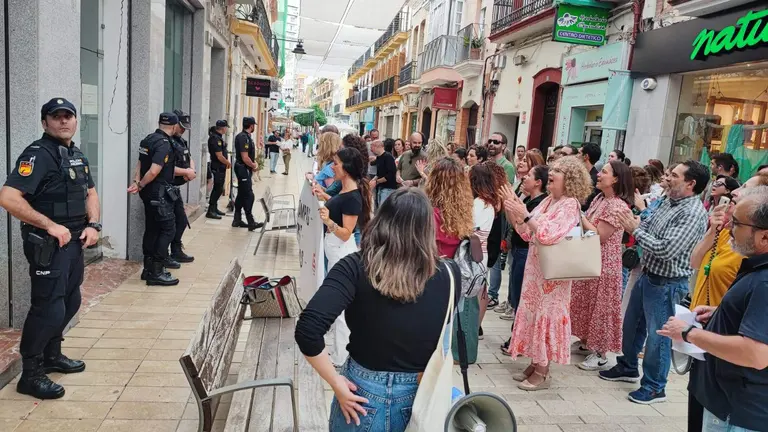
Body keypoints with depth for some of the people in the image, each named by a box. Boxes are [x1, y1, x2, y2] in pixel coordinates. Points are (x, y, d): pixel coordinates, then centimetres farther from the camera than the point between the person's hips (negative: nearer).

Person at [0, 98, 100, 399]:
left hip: (75, 242, 9)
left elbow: (90, 193, 21)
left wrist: (93, 225, 4)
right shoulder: (38, 154, -16)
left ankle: (52, 356, 35)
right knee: (49, 309, -6)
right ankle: (30, 375, 8)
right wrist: (51, 225, -23)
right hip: (48, 245, -9)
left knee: (70, 303, 18)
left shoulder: (77, 155, 12)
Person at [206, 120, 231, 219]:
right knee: (218, 189, -6)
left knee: (218, 188, 17)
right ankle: (210, 211, -2)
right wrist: (228, 163, -9)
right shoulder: (215, 138, -20)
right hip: (218, 167, -10)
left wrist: (227, 162, 11)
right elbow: (219, 156, -23)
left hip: (220, 167, 10)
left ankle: (214, 208, 28)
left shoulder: (218, 137, 12)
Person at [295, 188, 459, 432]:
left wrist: (335, 382, -16)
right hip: (421, 399, 2)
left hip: (363, 393, -1)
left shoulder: (357, 267, -19)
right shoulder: (448, 275, -13)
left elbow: (308, 328, -27)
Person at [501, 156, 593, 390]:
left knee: (546, 315, -1)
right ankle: (535, 364, 25)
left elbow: (548, 234, -30)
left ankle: (543, 372, 11)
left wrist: (525, 214, -27)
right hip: (536, 267, 8)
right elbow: (527, 234, 6)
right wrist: (513, 209, -3)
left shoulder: (570, 204, -15)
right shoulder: (548, 201, 10)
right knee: (533, 313, 13)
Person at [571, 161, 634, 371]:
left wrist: (580, 216, -18)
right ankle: (588, 342, 33)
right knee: (586, 303, 17)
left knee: (600, 306, 1)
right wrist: (580, 220, -1)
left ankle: (600, 355, 13)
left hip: (604, 264, -9)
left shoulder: (618, 206, -20)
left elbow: (599, 236, -22)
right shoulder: (599, 198, 9)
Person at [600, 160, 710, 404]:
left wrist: (635, 230, -20)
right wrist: (633, 222, -10)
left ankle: (654, 387, 22)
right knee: (632, 324, 21)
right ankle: (628, 367, 41)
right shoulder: (668, 201, 6)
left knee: (657, 335, 5)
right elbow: (648, 227, 9)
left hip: (666, 284, -9)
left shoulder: (693, 213, -22)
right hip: (647, 275, 9)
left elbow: (667, 250, -28)